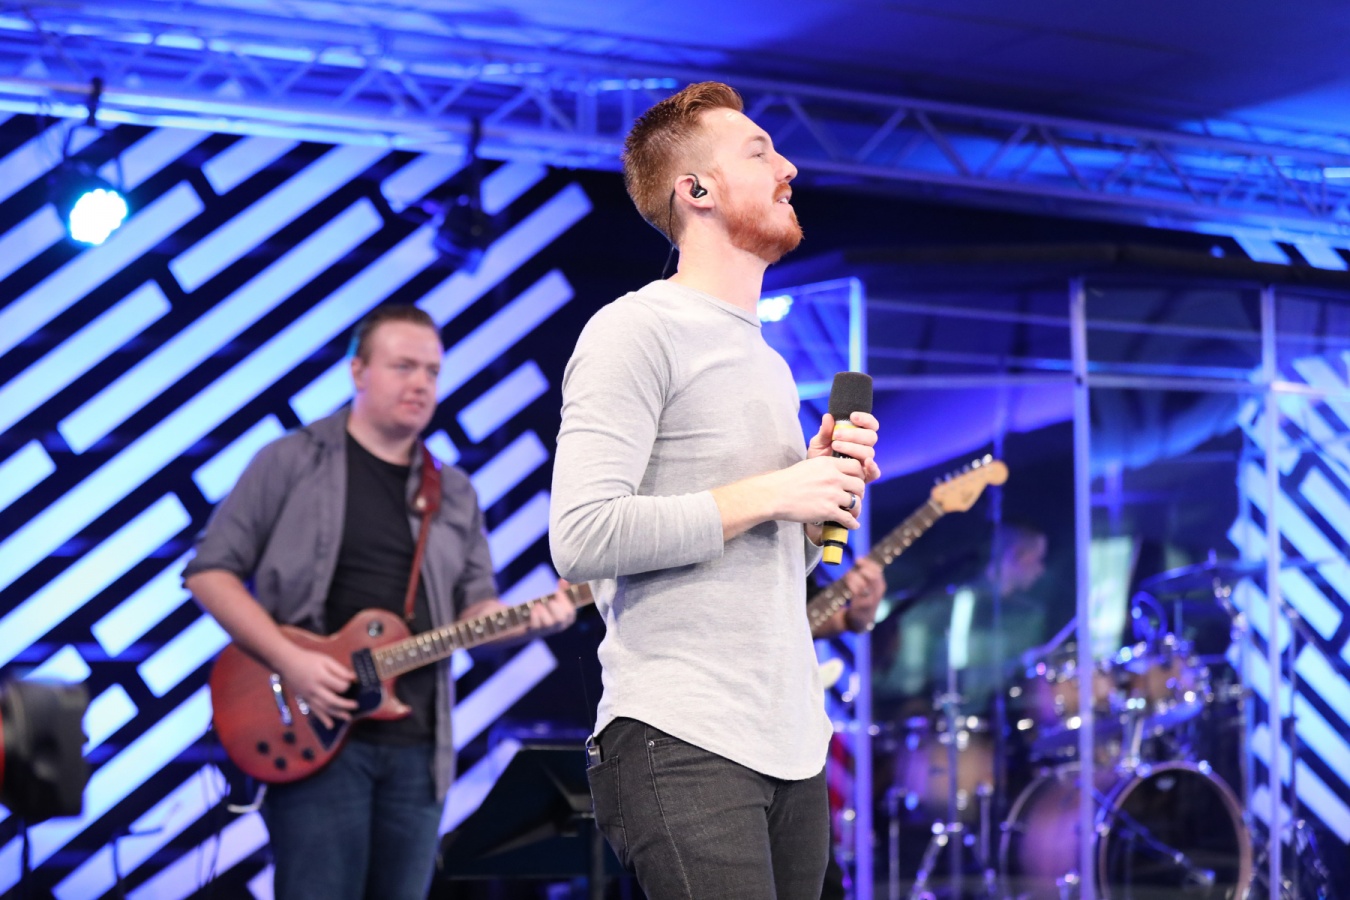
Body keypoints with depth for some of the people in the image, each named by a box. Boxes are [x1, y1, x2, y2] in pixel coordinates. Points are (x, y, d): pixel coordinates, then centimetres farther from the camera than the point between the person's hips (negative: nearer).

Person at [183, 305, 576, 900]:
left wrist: (528, 619, -8)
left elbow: (475, 608, 15)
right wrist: (288, 660, -15)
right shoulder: (292, 462, 0)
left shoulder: (455, 494, 15)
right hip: (314, 734, -5)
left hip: (418, 746, 5)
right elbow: (210, 570, -4)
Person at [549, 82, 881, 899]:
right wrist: (771, 493, -13)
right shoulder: (637, 331, -6)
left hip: (794, 742, 8)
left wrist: (828, 490, 6)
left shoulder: (769, 362, 22)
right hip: (682, 745, -8)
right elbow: (582, 539, -18)